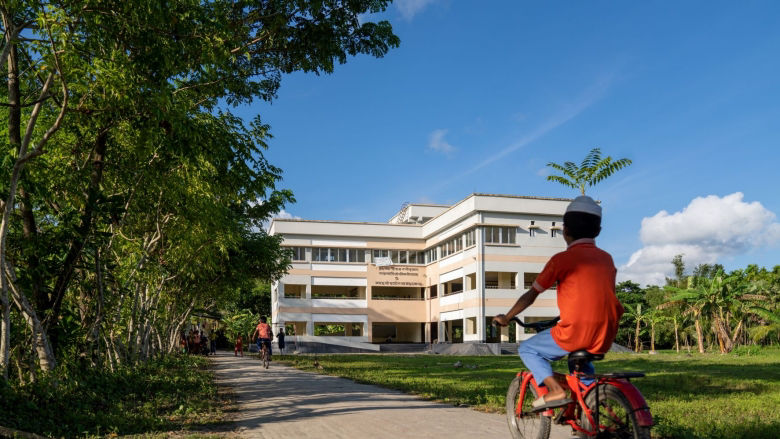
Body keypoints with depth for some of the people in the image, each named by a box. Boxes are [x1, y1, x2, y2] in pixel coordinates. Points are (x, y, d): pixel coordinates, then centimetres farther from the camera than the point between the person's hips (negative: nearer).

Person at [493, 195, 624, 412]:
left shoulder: (562, 259, -4)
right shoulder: (607, 259, 12)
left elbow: (531, 295, 2)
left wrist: (506, 318, 16)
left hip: (574, 334, -7)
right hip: (604, 340, 7)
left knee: (527, 349, 13)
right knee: (581, 359, 38)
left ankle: (555, 390, -5)